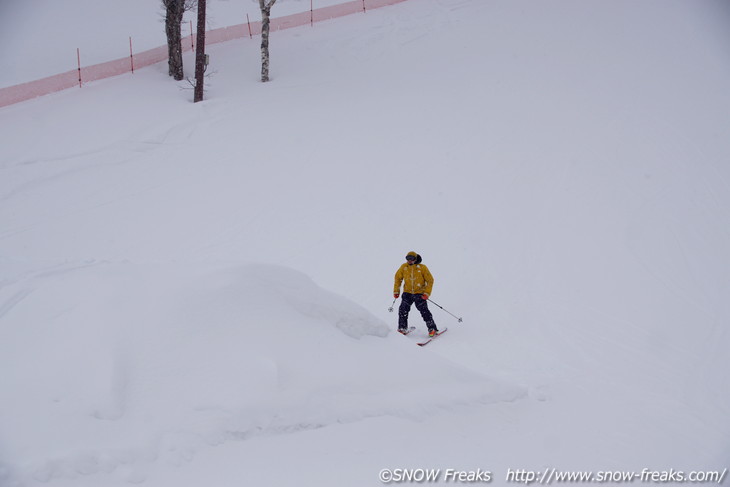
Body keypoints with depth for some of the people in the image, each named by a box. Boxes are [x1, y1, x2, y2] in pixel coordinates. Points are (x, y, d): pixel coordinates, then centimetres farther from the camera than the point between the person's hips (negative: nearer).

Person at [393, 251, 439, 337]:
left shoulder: (422, 268, -8)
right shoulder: (404, 267, 0)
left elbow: (430, 280, -3)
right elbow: (398, 278, 15)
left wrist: (427, 293, -12)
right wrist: (396, 291, 10)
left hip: (419, 293, -3)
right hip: (407, 293, 3)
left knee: (424, 311, -10)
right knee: (403, 310, -9)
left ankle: (432, 329, 0)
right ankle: (402, 328, 6)